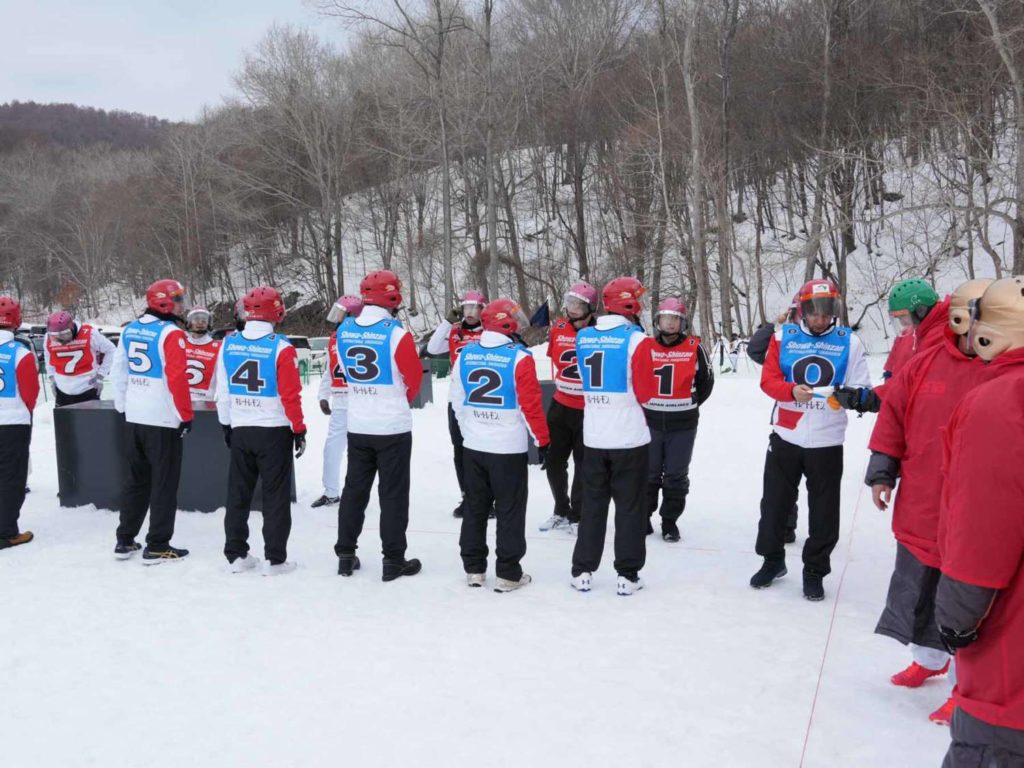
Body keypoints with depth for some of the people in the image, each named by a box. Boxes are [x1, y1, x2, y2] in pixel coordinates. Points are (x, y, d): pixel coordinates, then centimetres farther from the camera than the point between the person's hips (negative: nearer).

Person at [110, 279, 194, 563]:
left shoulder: (129, 330, 8)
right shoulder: (171, 333, -15)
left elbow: (118, 372, 13)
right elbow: (177, 379, -19)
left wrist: (123, 406, 22)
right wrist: (186, 415, -11)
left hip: (134, 418, 7)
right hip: (163, 420, -7)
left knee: (136, 479, 18)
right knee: (164, 482, 2)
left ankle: (125, 541, 24)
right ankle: (157, 547, 5)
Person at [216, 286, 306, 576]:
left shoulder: (228, 344, 0)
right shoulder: (281, 347, -15)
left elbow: (222, 391, 7)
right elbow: (290, 395, -14)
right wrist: (299, 430, -3)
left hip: (240, 430, 4)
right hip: (275, 432, -4)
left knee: (238, 494, 14)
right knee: (276, 496, 4)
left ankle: (236, 554, 20)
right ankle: (275, 559, 7)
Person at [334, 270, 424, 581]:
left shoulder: (344, 330, -1)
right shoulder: (396, 333, -17)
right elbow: (414, 378, -7)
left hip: (357, 426, 5)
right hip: (393, 427, -5)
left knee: (354, 489, 16)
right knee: (393, 494, 4)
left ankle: (345, 555, 23)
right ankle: (394, 560, 10)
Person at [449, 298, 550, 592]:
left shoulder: (466, 354, 0)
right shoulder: (519, 357, -15)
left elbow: (456, 399, 9)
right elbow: (531, 405, -13)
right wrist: (543, 440, -2)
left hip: (473, 446, 5)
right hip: (509, 448, -5)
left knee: (475, 507, 15)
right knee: (509, 511, 6)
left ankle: (474, 569, 22)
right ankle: (508, 573, 9)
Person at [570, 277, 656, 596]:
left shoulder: (583, 338, 2)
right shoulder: (637, 339, -14)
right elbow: (645, 393, -11)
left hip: (594, 437, 4)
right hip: (630, 438, -4)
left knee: (592, 504, 15)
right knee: (630, 507, 7)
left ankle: (582, 572, 19)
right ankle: (627, 575, 11)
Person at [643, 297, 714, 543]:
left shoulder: (695, 347, -5)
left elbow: (706, 380, 8)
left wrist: (689, 405, 12)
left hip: (682, 424, -1)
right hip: (650, 421, 1)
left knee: (676, 475, 6)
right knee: (648, 473, 11)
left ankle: (670, 521, 19)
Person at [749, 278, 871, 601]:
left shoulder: (849, 342, -2)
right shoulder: (784, 336, -1)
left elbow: (861, 388, -2)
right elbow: (768, 380, -5)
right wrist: (792, 391, -25)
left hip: (827, 441, -1)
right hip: (786, 436, 1)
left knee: (823, 511, 6)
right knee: (774, 502, 12)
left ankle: (815, 571, 23)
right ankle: (772, 560, 32)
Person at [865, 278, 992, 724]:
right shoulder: (928, 363, 0)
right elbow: (894, 413, 6)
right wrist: (881, 471, 5)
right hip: (920, 511, 5)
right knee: (919, 592, 22)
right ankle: (928, 659, 45)